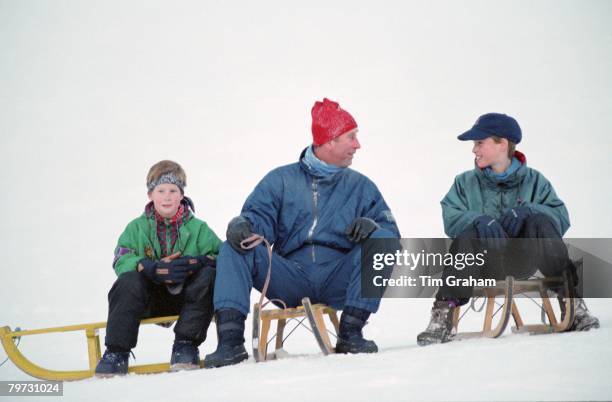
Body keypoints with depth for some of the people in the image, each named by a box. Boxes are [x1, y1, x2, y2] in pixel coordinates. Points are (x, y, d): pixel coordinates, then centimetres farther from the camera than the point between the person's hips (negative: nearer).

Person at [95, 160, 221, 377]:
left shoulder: (198, 228, 5)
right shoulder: (137, 227, 7)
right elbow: (121, 261, -9)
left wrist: (198, 262, -29)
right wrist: (155, 269, -27)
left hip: (184, 297, 0)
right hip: (150, 300, 0)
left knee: (208, 275, -27)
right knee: (128, 282, -29)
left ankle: (186, 345, -22)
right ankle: (116, 352, -25)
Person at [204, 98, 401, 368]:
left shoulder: (361, 187, 15)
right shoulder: (281, 180, 13)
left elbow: (391, 232, 6)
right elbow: (259, 217, 0)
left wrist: (372, 226, -18)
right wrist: (242, 225, -24)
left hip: (338, 283, 0)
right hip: (291, 282, 0)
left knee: (381, 239, -23)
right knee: (234, 247, -19)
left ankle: (351, 332, -24)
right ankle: (230, 340, -32)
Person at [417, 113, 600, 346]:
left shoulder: (534, 181, 10)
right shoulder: (466, 183, 12)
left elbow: (561, 217, -2)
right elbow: (451, 219, -4)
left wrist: (528, 211, -21)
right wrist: (479, 219, -25)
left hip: (522, 261, 0)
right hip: (484, 264, 0)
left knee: (540, 222, -29)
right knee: (468, 233, -32)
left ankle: (573, 304, -21)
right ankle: (442, 316, -31)